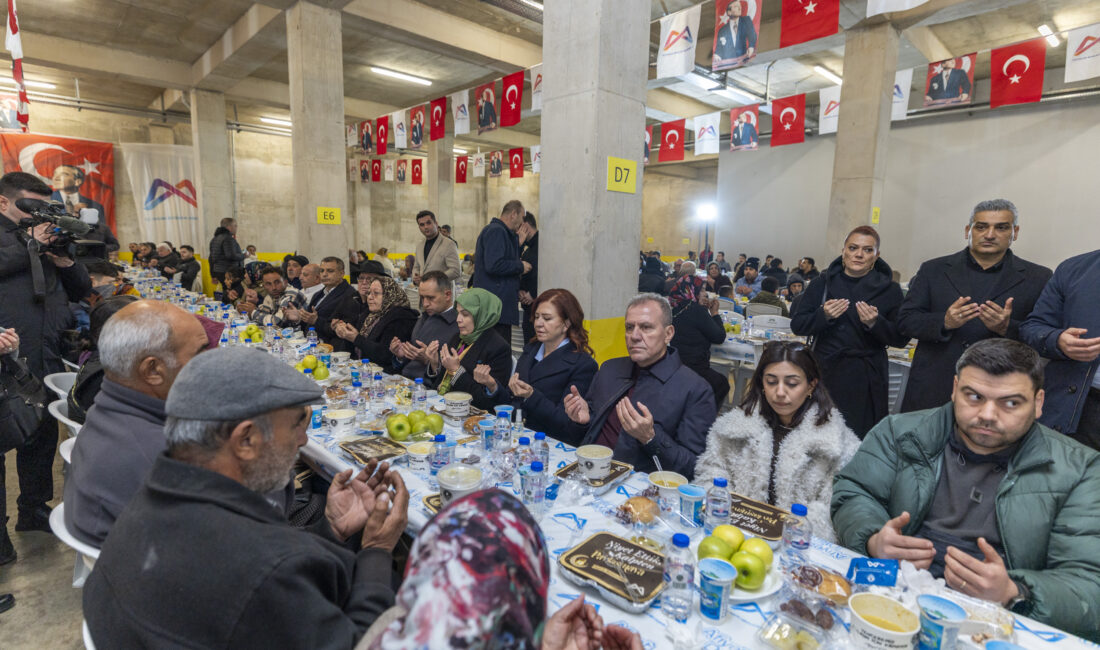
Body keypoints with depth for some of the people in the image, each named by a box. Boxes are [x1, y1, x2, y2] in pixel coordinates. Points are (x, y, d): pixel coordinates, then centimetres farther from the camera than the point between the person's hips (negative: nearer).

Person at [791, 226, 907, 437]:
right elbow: (797, 326, 3)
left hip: (866, 381, -1)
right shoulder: (822, 284, 7)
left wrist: (876, 323, -16)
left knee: (860, 440, -2)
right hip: (824, 372, 1)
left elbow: (901, 339, 1)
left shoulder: (889, 290, 4)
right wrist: (823, 315, -13)